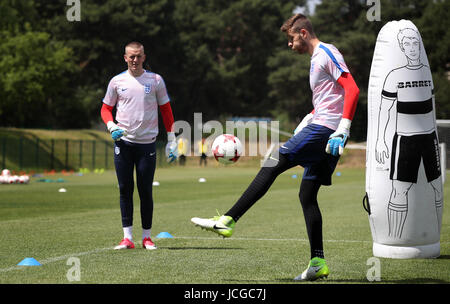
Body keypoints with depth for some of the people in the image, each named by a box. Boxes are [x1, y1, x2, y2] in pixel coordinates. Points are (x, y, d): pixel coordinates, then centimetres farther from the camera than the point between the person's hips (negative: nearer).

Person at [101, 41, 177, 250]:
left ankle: (146, 237, 9)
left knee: (145, 190, -1)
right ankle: (127, 237, 4)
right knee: (125, 189, 0)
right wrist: (111, 126, -9)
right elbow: (106, 108, 12)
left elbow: (166, 110, 8)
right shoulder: (117, 81, 5)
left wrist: (171, 141, 3)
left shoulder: (155, 80, 4)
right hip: (123, 142, 1)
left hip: (147, 143, -1)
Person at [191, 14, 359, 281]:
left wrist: (342, 130, -24)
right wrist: (302, 128, 23)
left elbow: (352, 90, -17)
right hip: (323, 131, 10)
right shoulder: (316, 59, 24)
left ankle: (227, 221, -15)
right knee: (307, 196, 8)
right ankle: (318, 263, 6)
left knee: (272, 164, -13)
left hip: (325, 129, -10)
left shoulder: (327, 53, -7)